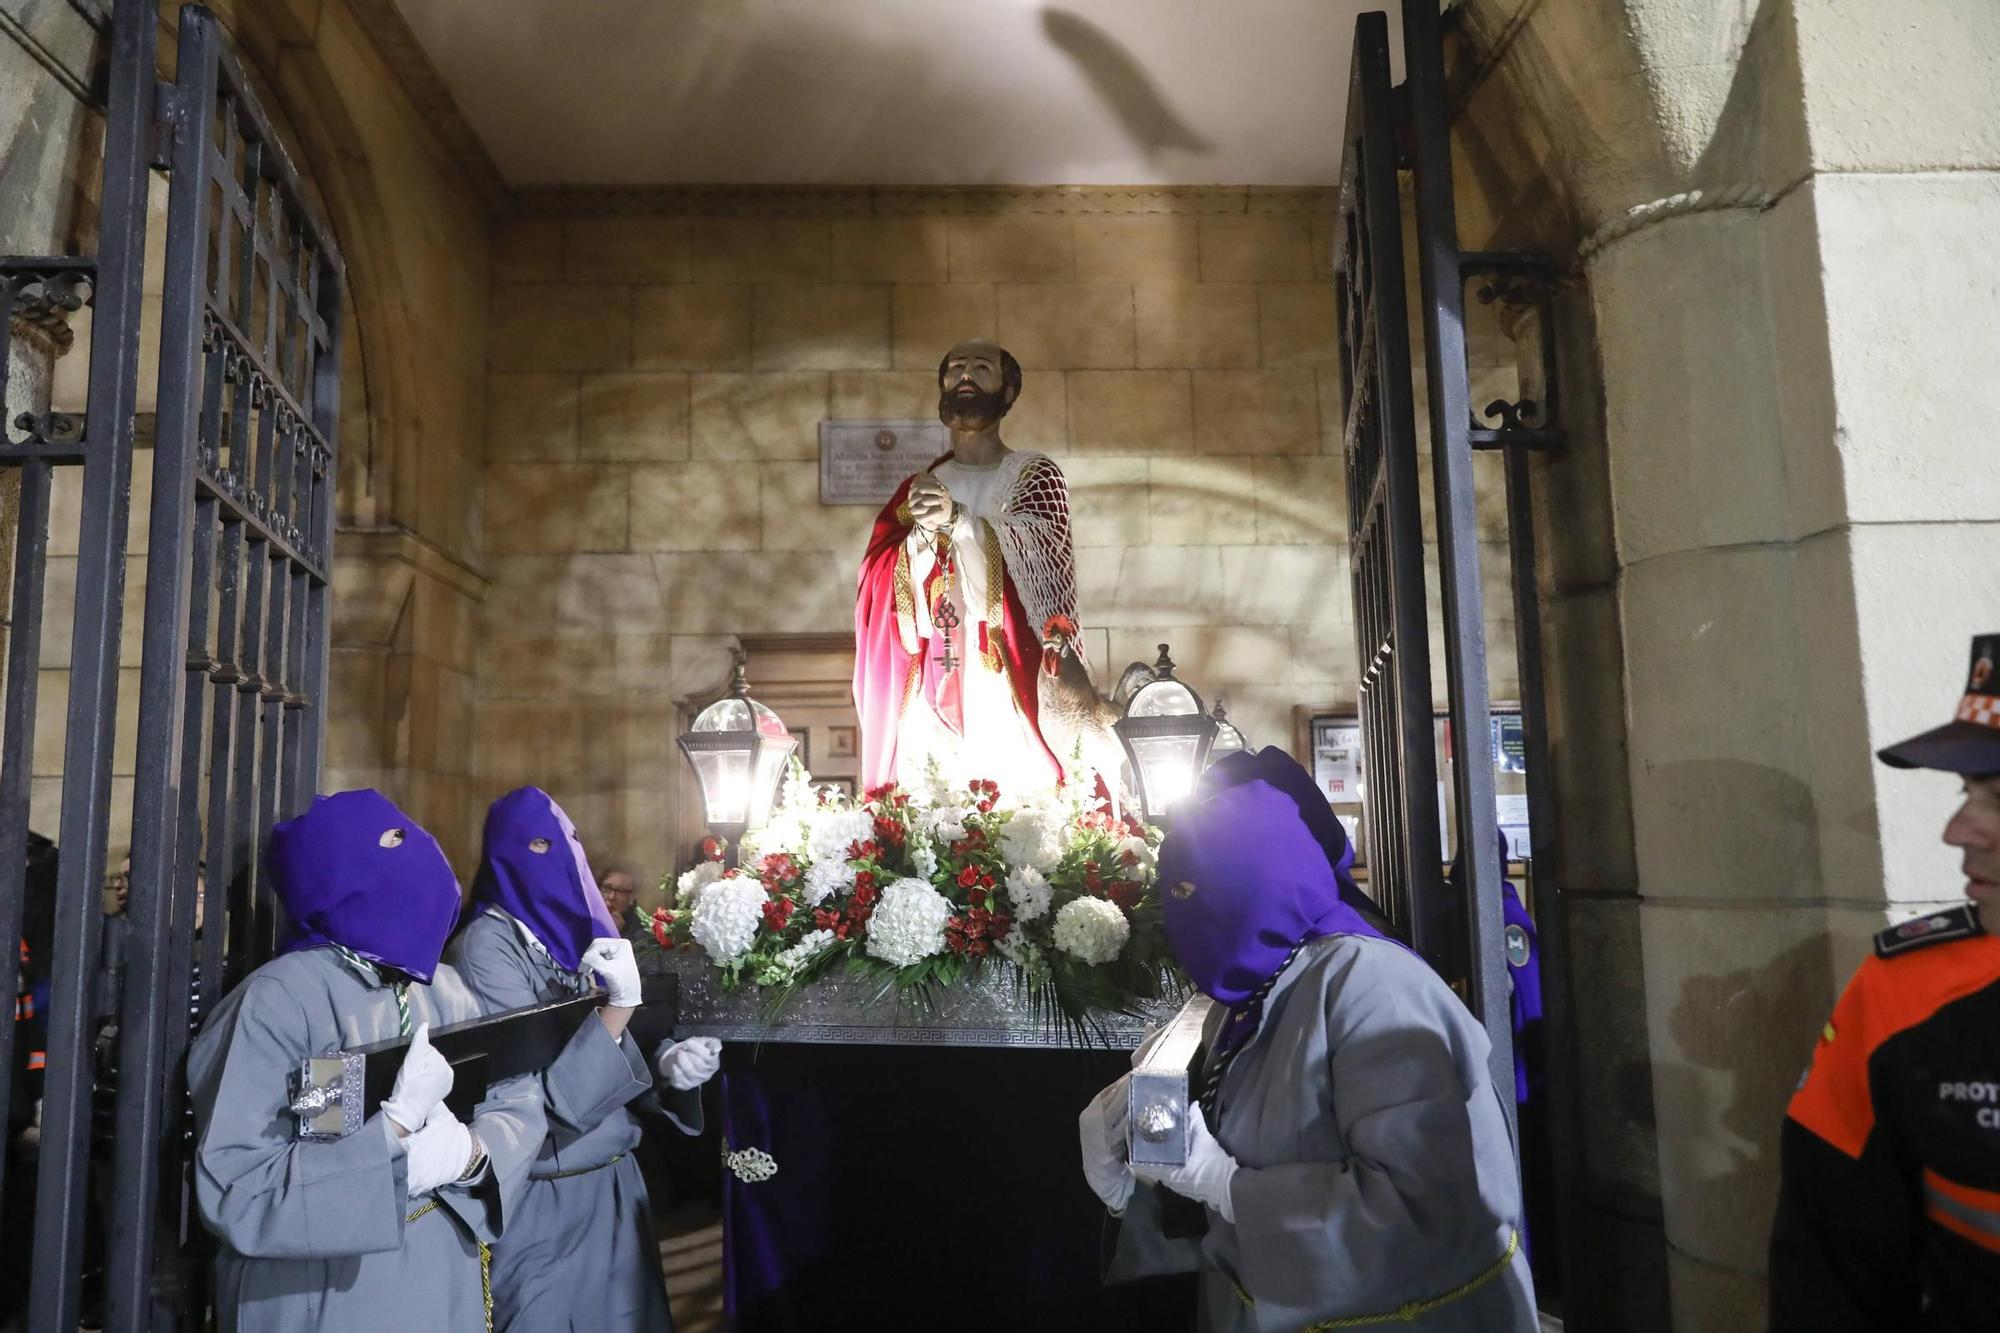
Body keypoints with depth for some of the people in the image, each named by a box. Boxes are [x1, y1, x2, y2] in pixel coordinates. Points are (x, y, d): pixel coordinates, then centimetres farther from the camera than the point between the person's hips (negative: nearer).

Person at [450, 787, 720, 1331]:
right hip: (548, 1203, -7)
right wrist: (620, 1003, -29)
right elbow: (557, 1095, -20)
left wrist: (665, 1064, -8)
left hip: (615, 1185, 7)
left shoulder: (577, 933, 7)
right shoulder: (487, 944, -15)